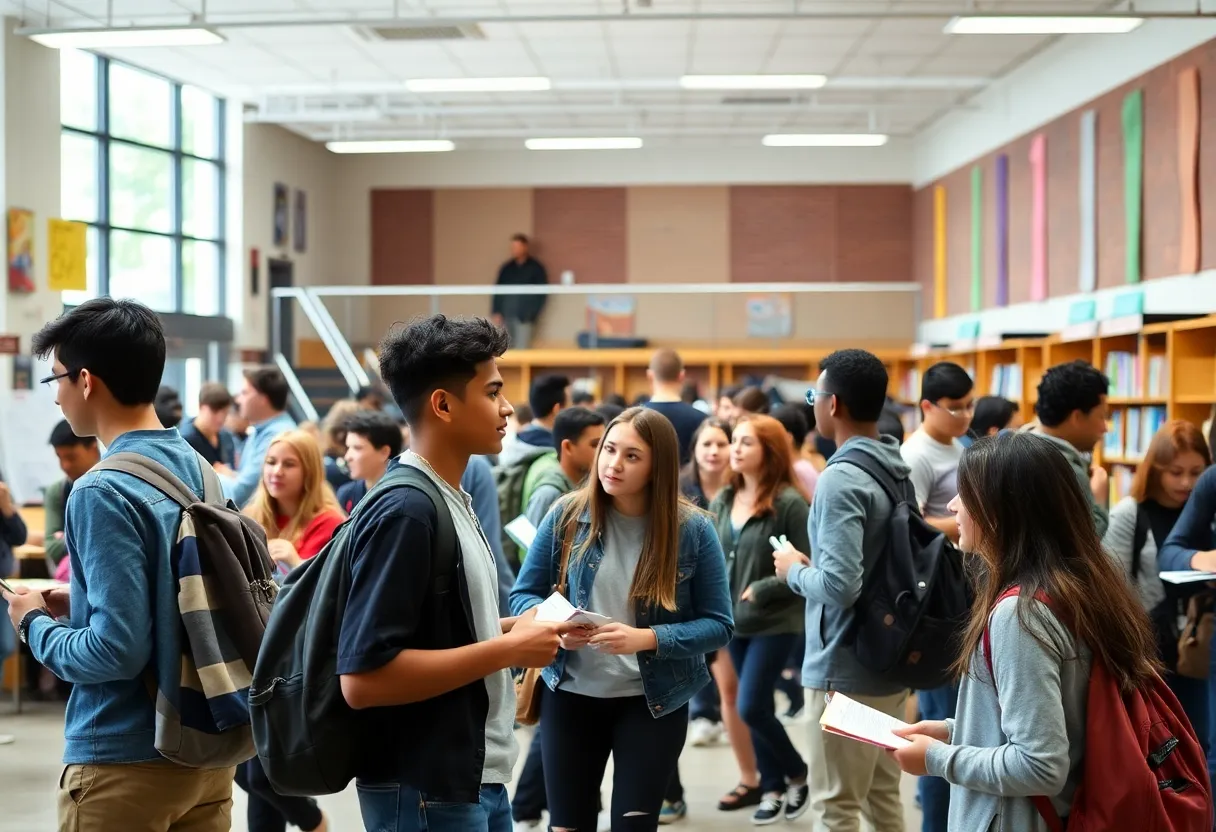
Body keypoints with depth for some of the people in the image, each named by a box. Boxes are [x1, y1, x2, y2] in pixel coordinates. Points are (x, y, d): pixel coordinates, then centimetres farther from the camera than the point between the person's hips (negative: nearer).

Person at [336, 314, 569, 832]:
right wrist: (507, 649, -20)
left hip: (477, 779, 9)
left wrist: (512, 630, 4)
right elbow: (363, 677, -26)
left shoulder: (451, 501, 9)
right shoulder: (405, 511, -20)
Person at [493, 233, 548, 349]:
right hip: (506, 317, 4)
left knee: (521, 350, -10)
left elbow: (541, 293, 1)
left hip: (524, 317, -4)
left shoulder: (536, 268, 2)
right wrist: (496, 312, 6)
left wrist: (532, 315, -7)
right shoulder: (507, 268, 13)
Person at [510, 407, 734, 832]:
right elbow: (523, 594, 3)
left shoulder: (692, 530, -10)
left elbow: (718, 624, -7)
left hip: (653, 701, -2)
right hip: (571, 694, 2)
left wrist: (647, 639, -22)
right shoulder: (566, 516, -6)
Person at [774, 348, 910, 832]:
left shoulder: (841, 479, -20)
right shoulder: (898, 472, 7)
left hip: (845, 670, -9)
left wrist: (796, 571, -9)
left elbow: (840, 585, -27)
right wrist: (813, 565, 15)